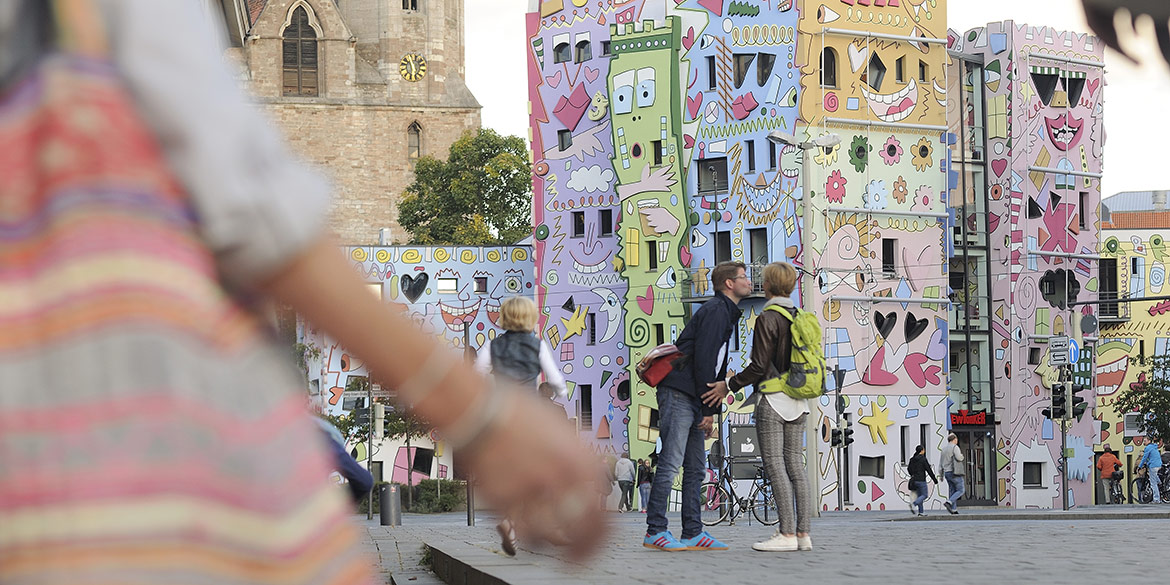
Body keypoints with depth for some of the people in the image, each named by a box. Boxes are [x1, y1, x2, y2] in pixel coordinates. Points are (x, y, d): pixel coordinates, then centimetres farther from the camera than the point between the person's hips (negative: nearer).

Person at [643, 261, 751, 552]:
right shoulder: (715, 311, -10)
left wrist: (710, 410, 17)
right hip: (679, 394, -10)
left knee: (696, 467, 9)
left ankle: (694, 533, 11)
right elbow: (703, 359, -17)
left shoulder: (726, 313, 22)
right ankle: (655, 531, -10)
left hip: (692, 398, 10)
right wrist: (709, 410, -16)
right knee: (671, 463, -11)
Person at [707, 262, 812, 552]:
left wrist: (729, 386, -7)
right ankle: (802, 533, 3)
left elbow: (759, 366, -15)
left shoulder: (767, 318, -11)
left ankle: (786, 533, -12)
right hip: (797, 403, 8)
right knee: (796, 465, 7)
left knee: (775, 466, -7)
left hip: (772, 400, -8)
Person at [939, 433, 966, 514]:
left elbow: (940, 462, 16)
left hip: (946, 472, 8)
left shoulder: (944, 448, 16)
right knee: (960, 491, -4)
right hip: (955, 472, -8)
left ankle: (953, 509, 3)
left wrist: (941, 474, 20)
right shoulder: (955, 447, -8)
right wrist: (962, 456, 4)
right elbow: (959, 458, -20)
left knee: (952, 490, 9)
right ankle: (948, 502, -23)